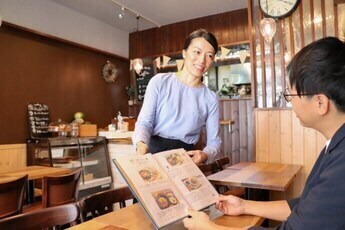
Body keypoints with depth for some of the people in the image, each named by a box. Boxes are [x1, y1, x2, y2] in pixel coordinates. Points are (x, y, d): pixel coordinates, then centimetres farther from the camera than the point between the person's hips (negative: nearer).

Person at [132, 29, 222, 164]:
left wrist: (205, 155, -15)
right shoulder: (160, 82, 2)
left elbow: (214, 141, 7)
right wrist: (141, 142, -21)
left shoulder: (211, 98, 5)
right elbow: (144, 121, -1)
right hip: (154, 151, -1)